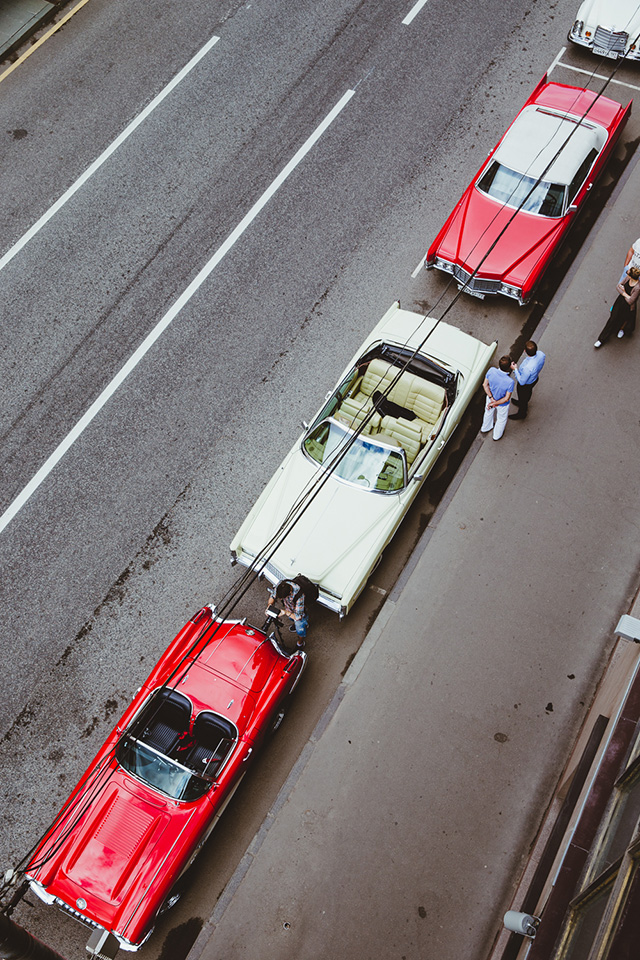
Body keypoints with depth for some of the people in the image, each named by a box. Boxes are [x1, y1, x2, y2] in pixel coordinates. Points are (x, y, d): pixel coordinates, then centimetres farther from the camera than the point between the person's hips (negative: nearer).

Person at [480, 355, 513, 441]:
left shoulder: (491, 370, -32)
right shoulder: (510, 382, -41)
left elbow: (485, 385, -18)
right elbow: (506, 399, -28)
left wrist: (491, 398, -19)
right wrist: (494, 404, -18)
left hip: (490, 397, 4)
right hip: (502, 405, -4)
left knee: (489, 412, 36)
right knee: (501, 419, 29)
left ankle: (485, 428, 65)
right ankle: (497, 435, 56)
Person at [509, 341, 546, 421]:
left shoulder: (527, 368, -48)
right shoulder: (541, 354, -29)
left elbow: (522, 382, -29)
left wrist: (515, 369, -20)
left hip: (525, 385, -6)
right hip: (535, 378, 6)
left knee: (523, 397, 25)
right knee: (528, 392, 36)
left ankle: (521, 414, 55)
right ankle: (524, 404, 69)